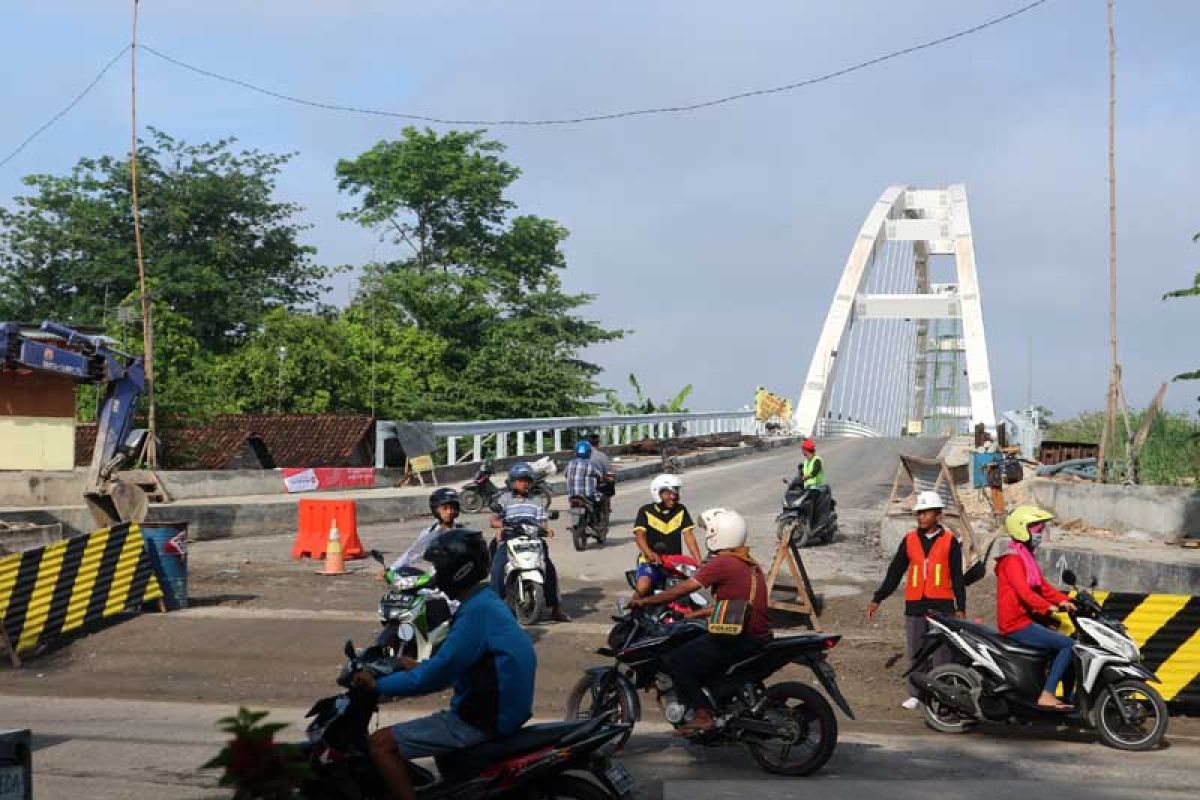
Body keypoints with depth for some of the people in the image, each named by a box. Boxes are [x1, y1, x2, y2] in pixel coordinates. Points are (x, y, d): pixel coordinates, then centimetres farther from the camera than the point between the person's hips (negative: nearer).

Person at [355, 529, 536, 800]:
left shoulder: (477, 611, -20)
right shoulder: (487, 602, 11)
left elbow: (438, 674, -21)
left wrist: (378, 684, -12)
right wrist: (418, 667, 20)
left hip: (478, 721, -10)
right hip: (498, 711, 10)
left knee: (381, 744, -10)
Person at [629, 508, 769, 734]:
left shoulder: (722, 563, -13)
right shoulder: (749, 563, 15)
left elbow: (683, 589, -14)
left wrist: (644, 601, -5)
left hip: (737, 638, -9)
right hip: (760, 636, 9)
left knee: (674, 663, -6)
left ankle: (703, 714, -13)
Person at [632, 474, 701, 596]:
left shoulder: (681, 511, 6)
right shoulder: (646, 511, -2)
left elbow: (689, 535, -1)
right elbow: (639, 535, -14)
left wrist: (698, 562, -14)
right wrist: (650, 554, -34)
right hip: (651, 562, -3)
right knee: (643, 587, -29)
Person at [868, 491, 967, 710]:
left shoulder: (950, 541, 4)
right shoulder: (909, 540, 10)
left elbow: (957, 577, 6)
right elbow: (894, 572, 12)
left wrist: (961, 608, 1)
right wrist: (877, 599, 7)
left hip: (942, 605, -3)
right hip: (914, 605, 3)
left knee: (941, 653, -5)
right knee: (916, 652, 5)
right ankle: (916, 694, 12)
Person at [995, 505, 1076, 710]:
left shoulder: (1027, 557, 19)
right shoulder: (1013, 558, -13)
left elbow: (1042, 586, 18)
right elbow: (1023, 590, -26)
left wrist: (1063, 601, 3)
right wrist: (1047, 607, -33)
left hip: (1025, 620, 10)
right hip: (1016, 624, -10)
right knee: (1068, 645, -14)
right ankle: (1046, 695, -16)